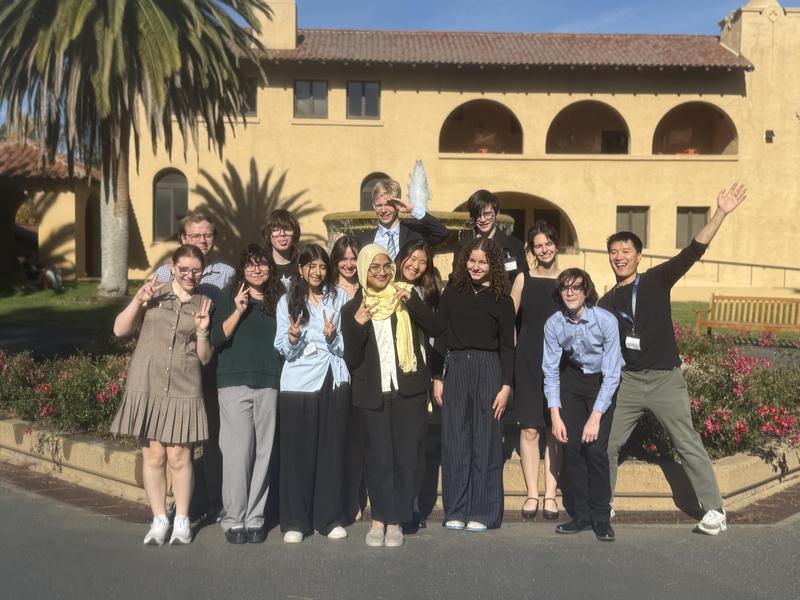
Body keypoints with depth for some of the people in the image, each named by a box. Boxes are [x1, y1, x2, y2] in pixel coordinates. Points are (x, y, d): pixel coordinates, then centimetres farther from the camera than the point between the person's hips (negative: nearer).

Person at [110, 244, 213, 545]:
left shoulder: (205, 305, 7)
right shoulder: (153, 294, 5)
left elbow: (205, 358, 7)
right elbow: (120, 330, 1)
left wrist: (202, 331, -11)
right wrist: (137, 301, -12)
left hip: (184, 391, 0)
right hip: (146, 387, 0)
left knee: (179, 457, -1)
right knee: (153, 455, 5)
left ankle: (182, 520, 14)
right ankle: (159, 520, 17)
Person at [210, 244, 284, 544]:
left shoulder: (279, 300, 15)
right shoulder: (227, 296, 7)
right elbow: (217, 340, -3)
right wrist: (238, 311, -10)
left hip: (269, 384, 3)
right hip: (235, 382, -3)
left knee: (263, 452, 2)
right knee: (238, 452, -8)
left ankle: (255, 519, 9)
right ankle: (234, 519, 1)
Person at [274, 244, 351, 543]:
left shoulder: (338, 299, 12)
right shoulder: (288, 301, 9)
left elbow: (345, 346, 11)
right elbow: (282, 348, 5)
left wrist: (333, 337, -10)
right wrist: (292, 339, -16)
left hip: (333, 380, 1)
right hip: (299, 381, -1)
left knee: (331, 448, 1)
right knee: (297, 449, -4)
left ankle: (330, 518, 9)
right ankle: (294, 521, 3)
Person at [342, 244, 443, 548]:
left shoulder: (404, 299, 8)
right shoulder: (352, 308, 7)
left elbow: (436, 328, -5)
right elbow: (352, 359, 3)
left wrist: (412, 300, -16)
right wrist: (358, 323, -12)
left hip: (408, 390, 0)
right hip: (373, 394, 0)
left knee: (405, 457, -1)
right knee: (379, 458, -3)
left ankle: (395, 521, 9)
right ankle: (379, 519, 9)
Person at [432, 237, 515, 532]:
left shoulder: (501, 299, 3)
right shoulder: (452, 293, 7)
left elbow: (507, 346, 3)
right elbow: (440, 338, 8)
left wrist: (506, 386, -4)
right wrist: (437, 378, 2)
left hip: (488, 369, -1)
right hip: (454, 368, 2)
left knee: (485, 440, 2)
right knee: (454, 441, 3)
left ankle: (481, 512, 10)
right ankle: (456, 510, 12)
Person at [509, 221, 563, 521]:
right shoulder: (524, 279, 5)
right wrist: (513, 354, 0)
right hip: (528, 362, 0)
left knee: (555, 430, 3)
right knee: (529, 429, -1)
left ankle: (550, 494, 10)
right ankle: (532, 494, 7)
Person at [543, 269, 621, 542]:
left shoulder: (606, 321, -25)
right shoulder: (554, 324, -16)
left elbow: (611, 373, -23)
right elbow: (550, 370, -9)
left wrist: (596, 417, -25)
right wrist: (555, 415, -14)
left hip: (604, 382, -3)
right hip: (573, 378, 3)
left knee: (595, 448, -13)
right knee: (571, 446, -2)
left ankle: (601, 517, 3)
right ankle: (581, 514, 13)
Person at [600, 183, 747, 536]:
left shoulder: (657, 280, -2)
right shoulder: (607, 303, 8)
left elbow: (693, 252, -13)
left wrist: (720, 214, -23)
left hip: (664, 378, -4)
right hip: (628, 380, 4)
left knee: (688, 444, -2)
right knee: (606, 442, 5)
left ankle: (714, 511, 5)